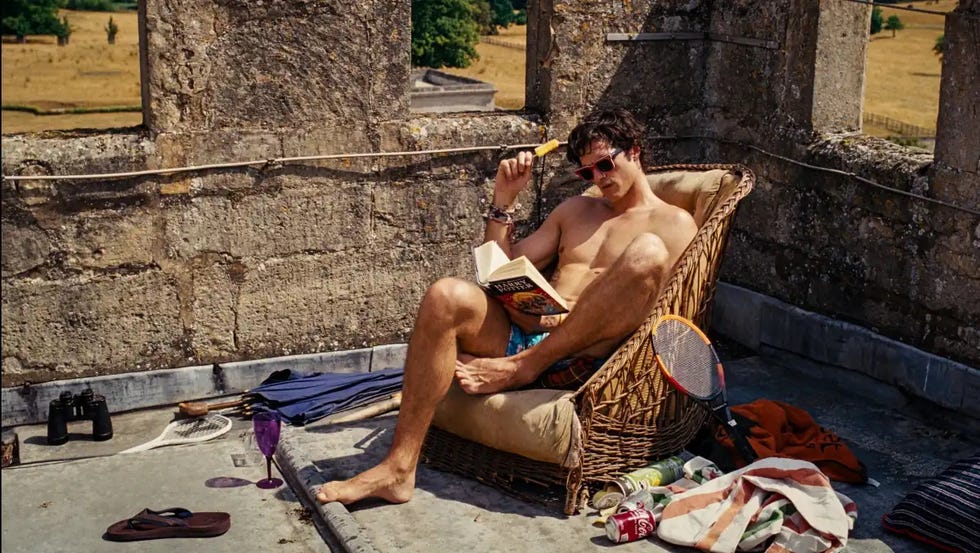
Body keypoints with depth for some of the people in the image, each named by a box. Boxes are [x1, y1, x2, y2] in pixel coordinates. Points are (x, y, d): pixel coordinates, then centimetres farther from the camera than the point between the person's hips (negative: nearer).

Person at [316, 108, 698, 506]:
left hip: (584, 356, -5)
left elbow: (647, 310, -3)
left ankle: (519, 368, -23)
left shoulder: (673, 222, 12)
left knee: (648, 253, -30)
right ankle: (398, 468, -29)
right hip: (520, 335, 5)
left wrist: (573, 317, -15)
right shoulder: (576, 210, 31)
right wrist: (503, 200, 15)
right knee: (448, 296, -27)